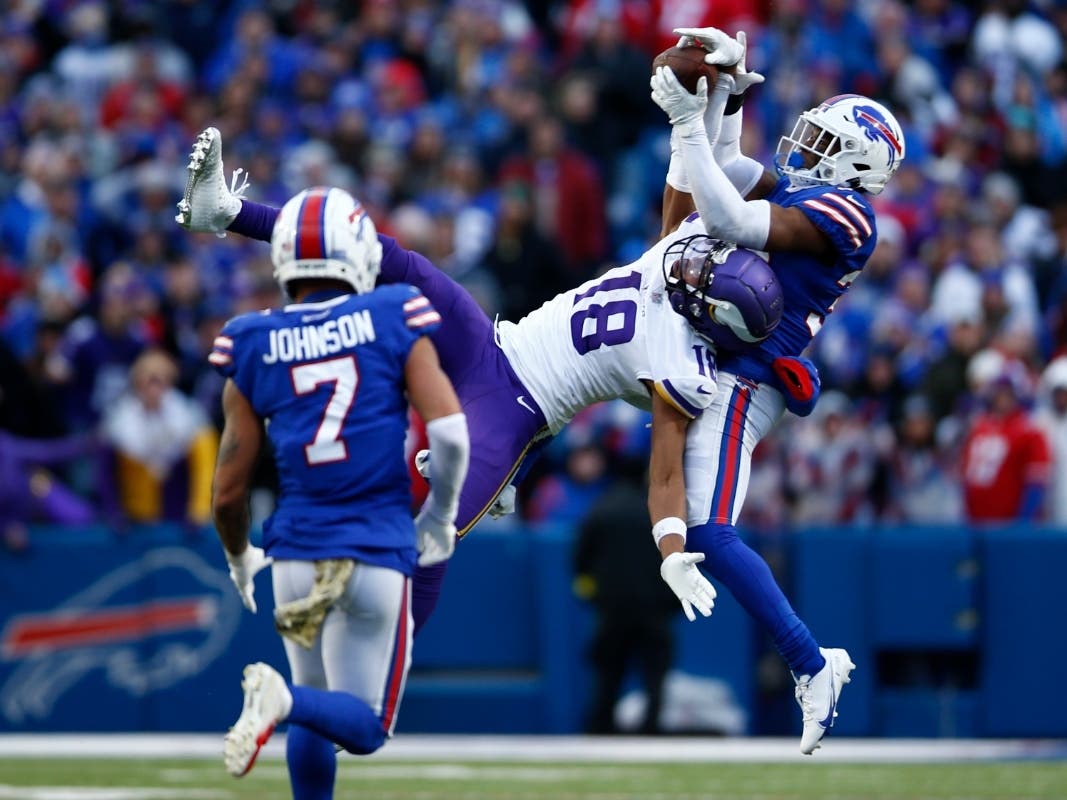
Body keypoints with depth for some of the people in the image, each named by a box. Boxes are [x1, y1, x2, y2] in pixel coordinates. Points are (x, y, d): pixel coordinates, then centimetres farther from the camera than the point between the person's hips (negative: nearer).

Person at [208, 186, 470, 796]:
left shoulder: (254, 347, 3)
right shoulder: (394, 321, -1)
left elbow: (228, 493, 4)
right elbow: (449, 430, -11)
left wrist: (240, 560, 24)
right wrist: (440, 517, 7)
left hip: (297, 550, 2)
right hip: (377, 552, -2)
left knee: (312, 726, 18)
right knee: (365, 727, 3)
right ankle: (283, 696, -27)